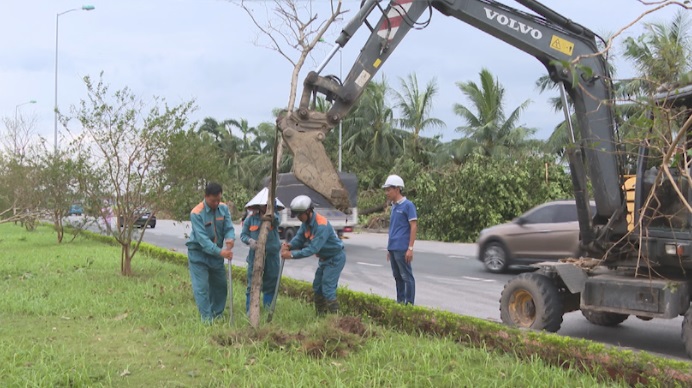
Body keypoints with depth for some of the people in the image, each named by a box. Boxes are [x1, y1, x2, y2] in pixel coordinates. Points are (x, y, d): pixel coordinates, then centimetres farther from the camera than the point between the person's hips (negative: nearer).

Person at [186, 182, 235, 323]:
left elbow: (229, 227, -8)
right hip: (198, 254, -6)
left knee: (221, 285, 13)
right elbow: (202, 238, -29)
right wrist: (220, 252, -40)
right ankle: (207, 319, -2)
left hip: (216, 253, 6)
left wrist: (230, 238, -33)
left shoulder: (224, 208, -5)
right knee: (201, 288, -8)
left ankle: (217, 315, 28)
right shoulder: (196, 213, -23)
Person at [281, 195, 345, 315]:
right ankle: (320, 316, 24)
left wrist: (292, 254, -38)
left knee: (328, 289, -13)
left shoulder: (321, 225, -31)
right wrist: (290, 245, -28)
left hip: (335, 259, -10)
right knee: (317, 287, 14)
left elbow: (313, 248, -35)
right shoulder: (306, 222, -3)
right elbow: (299, 238, -6)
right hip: (324, 258, 10)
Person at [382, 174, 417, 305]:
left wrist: (410, 248, -16)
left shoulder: (408, 205, -9)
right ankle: (400, 302, 22)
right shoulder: (393, 206, 15)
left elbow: (414, 227, -12)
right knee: (397, 277, 14)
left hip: (402, 249, -8)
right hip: (393, 248, 8)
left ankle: (409, 304, 4)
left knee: (406, 276, -1)